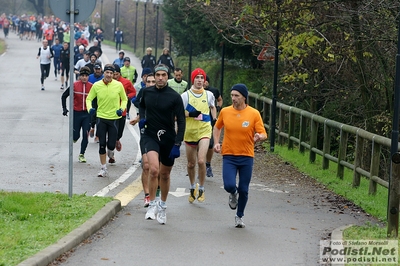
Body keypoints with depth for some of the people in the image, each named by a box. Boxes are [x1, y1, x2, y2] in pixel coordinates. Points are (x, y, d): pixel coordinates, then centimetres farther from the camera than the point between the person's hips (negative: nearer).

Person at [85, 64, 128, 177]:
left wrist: (121, 109, -10)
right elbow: (89, 99, 7)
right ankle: (103, 168, 12)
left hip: (114, 118, 0)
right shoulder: (96, 86, -4)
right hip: (101, 117, 0)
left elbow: (124, 99, 8)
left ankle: (110, 151, 38)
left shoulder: (118, 85, -6)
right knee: (102, 144, 0)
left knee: (111, 145, -1)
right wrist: (90, 108, -12)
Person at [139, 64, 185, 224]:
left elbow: (181, 121, -8)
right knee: (154, 169, -23)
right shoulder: (147, 92, 0)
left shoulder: (175, 97, -9)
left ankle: (163, 206, 35)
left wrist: (177, 144, -14)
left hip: (168, 139, 0)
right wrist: (142, 117, 2)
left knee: (165, 174, 13)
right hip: (150, 135, 0)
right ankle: (152, 204, -11)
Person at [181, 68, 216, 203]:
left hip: (204, 131, 0)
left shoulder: (209, 95, 5)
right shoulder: (185, 95, -3)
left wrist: (215, 120, 14)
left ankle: (201, 189, 0)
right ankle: (193, 187, 36)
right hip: (189, 132, 1)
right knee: (191, 164, 12)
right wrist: (190, 114, -18)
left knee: (201, 160, -18)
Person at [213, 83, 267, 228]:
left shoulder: (254, 114, -7)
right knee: (229, 186, -17)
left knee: (243, 190, 5)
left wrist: (259, 137, -29)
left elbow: (263, 133, -6)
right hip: (229, 156, 0)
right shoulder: (225, 112, -1)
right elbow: (217, 127, 16)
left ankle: (239, 216, 29)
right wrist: (216, 142, 2)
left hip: (246, 157, 0)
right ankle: (233, 194, 22)